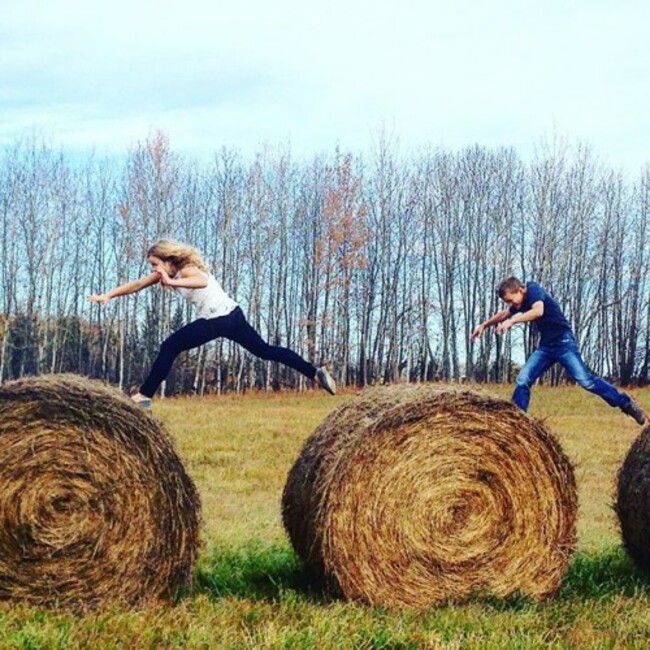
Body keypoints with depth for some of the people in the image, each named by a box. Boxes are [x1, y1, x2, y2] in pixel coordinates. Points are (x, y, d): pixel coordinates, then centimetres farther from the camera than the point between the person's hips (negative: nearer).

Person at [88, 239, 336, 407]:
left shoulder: (186, 269, -14)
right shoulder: (168, 272, 12)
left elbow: (203, 282, -39)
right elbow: (136, 284, 12)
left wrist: (171, 282, -47)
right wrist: (108, 296, 5)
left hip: (219, 319, -10)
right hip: (230, 315, 10)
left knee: (170, 347, -7)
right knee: (264, 350, 14)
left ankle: (144, 396, -3)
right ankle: (315, 372, 11)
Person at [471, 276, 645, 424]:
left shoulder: (534, 290, -14)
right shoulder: (521, 302, 11)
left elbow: (538, 311, -35)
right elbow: (504, 314, 32)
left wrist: (511, 321, -39)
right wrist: (484, 325, 36)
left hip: (564, 342, -8)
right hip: (546, 346, 8)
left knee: (584, 379, -17)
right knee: (522, 380, -5)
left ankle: (626, 404, -8)